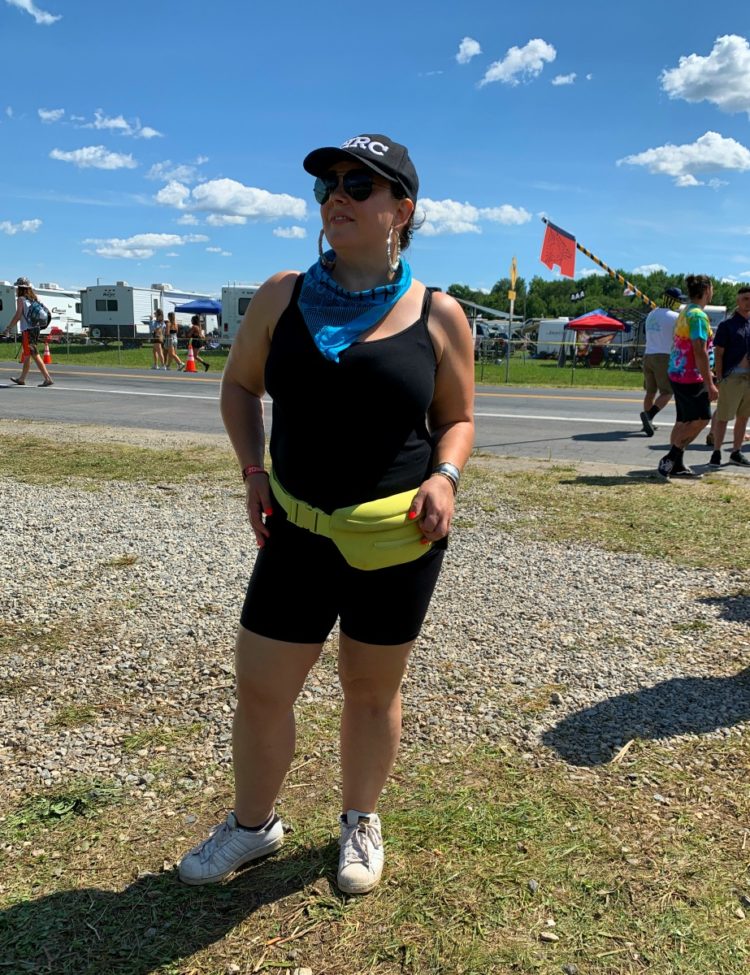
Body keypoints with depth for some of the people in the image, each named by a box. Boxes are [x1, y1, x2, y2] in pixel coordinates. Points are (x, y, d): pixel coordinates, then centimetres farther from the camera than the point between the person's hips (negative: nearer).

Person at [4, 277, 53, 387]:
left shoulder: (21, 299, -5)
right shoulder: (33, 298, 14)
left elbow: (18, 315, -11)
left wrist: (9, 327, -5)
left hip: (27, 330, -8)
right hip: (36, 328, 8)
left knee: (35, 355, -10)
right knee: (27, 355, 17)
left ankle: (48, 378, -18)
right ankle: (21, 379, 27)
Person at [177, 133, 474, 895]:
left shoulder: (438, 315, -4)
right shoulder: (282, 296, 0)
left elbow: (457, 419, 7)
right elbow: (238, 385, 12)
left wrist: (445, 476, -13)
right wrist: (253, 470, -2)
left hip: (398, 540, -1)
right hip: (298, 532, 2)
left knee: (372, 689, 15)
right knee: (259, 688, 10)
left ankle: (360, 822, 42)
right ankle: (252, 824, 38)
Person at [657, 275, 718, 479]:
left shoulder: (685, 313, 14)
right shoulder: (698, 315, -16)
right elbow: (700, 352, -22)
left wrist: (706, 374, 27)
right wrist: (710, 385, -21)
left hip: (677, 374, 10)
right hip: (690, 377, -10)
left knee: (685, 422, 13)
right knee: (701, 419, -2)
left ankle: (676, 465, 16)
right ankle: (671, 458, -3)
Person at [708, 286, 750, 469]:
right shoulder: (727, 325, -3)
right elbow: (718, 354, -6)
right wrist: (719, 379, -11)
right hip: (732, 377, -5)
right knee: (723, 417, -3)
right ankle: (716, 453, 6)